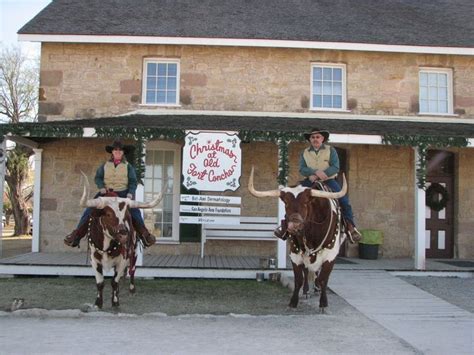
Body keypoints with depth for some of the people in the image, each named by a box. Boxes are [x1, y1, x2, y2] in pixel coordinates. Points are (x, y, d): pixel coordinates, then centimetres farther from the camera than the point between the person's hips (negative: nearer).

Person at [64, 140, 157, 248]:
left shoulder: (128, 167, 8)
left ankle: (145, 235, -17)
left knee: (135, 211, -22)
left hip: (123, 193, -2)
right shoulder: (105, 166, 12)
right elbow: (98, 177, 10)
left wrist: (130, 193, -13)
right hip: (106, 192, 2)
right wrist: (101, 187, -10)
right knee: (89, 211, -11)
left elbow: (133, 182, 4)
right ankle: (76, 235, -7)